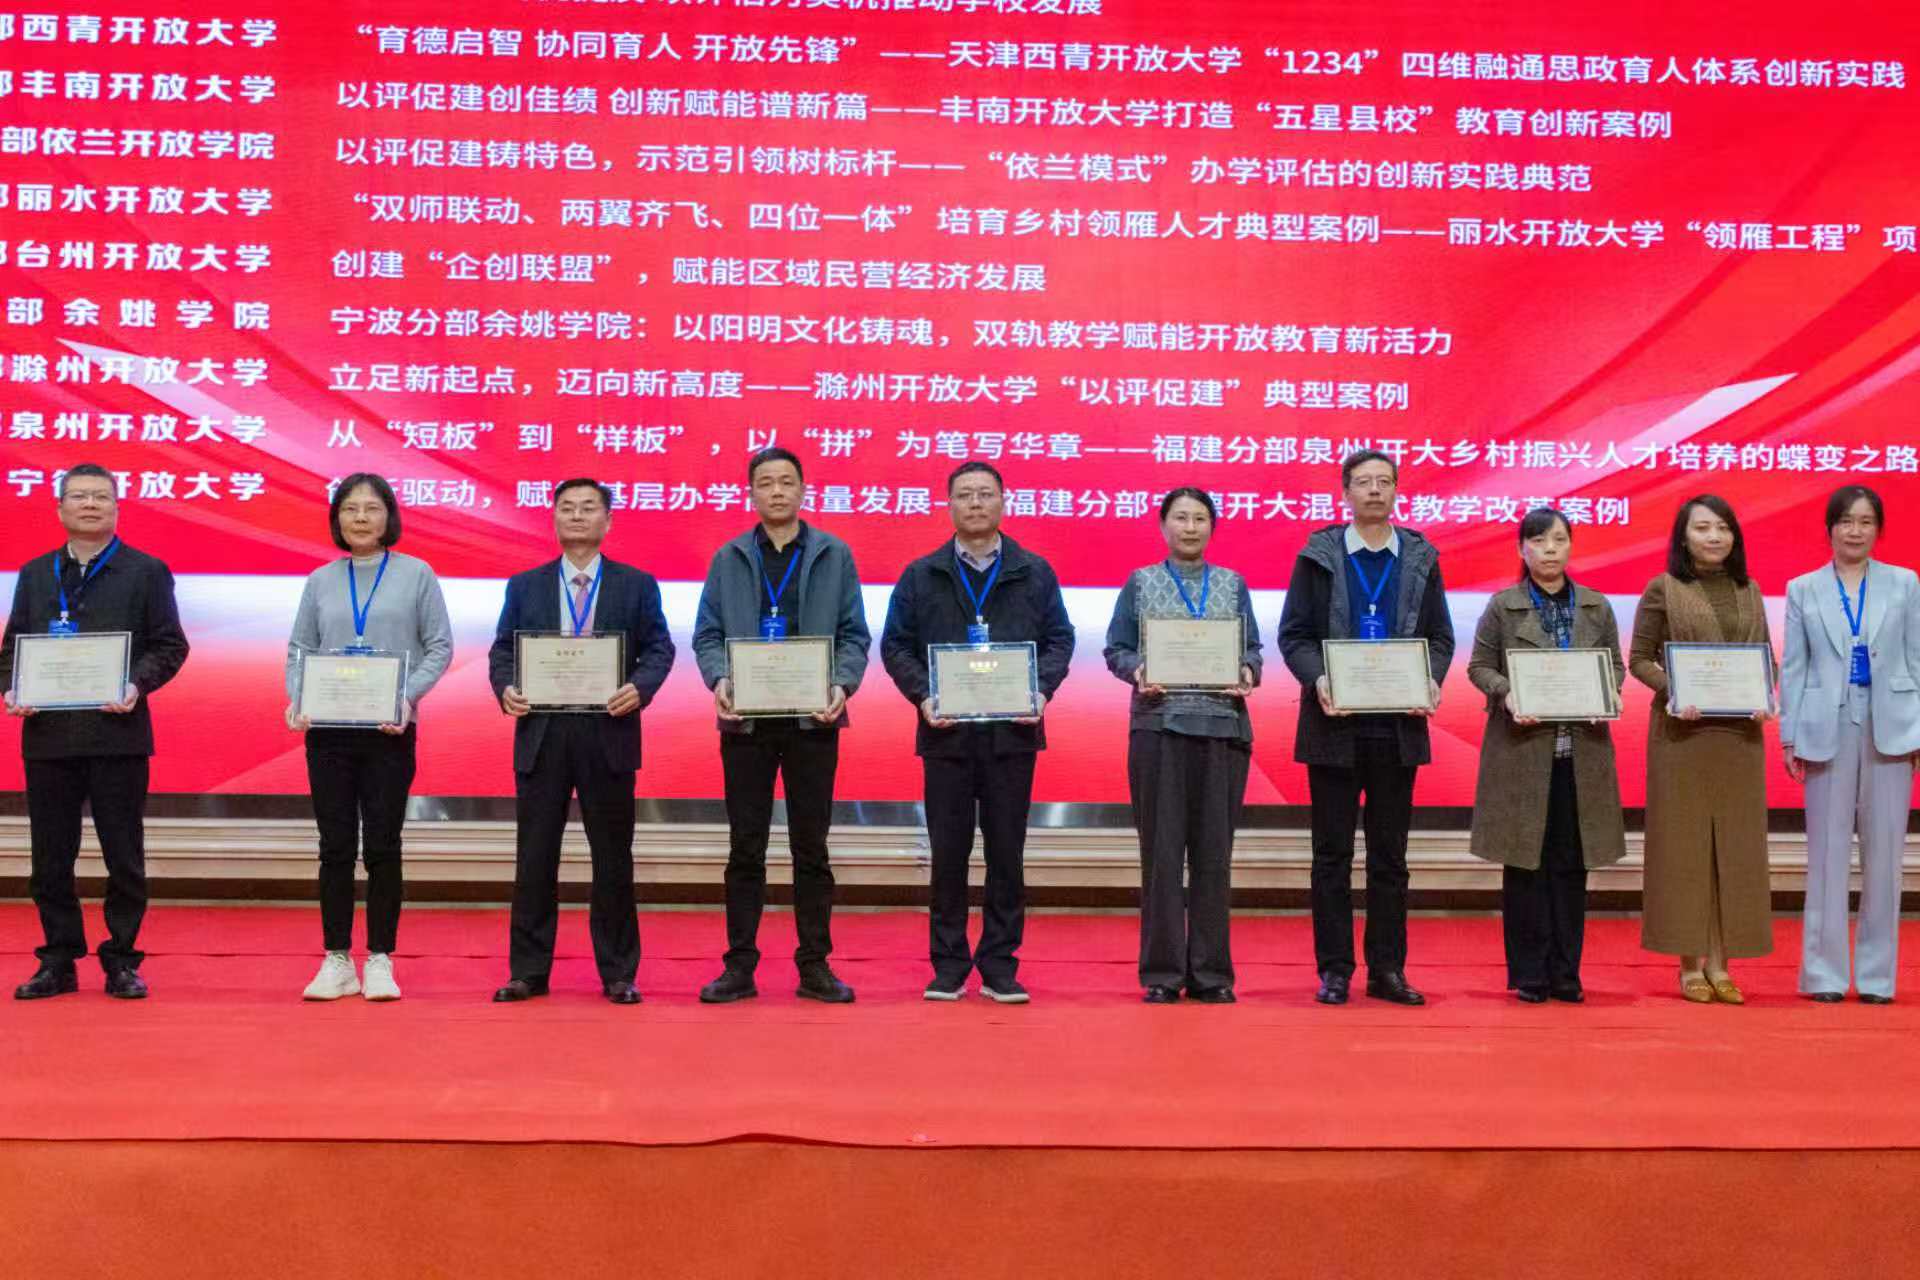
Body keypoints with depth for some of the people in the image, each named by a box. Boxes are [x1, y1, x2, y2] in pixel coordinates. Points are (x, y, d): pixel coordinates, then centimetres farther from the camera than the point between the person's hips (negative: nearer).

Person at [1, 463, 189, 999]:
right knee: (50, 856, 7)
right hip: (47, 733, 3)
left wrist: (137, 684, -16)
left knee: (124, 855, 2)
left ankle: (121, 959, 13)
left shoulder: (146, 571, 5)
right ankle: (58, 961, 17)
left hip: (117, 731, -3)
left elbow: (169, 645, 1)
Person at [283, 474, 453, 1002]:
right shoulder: (321, 581, 9)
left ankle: (380, 961, 10)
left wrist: (407, 696, -14)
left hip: (389, 730, -2)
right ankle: (337, 962, 12)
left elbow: (439, 647, 0)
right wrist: (296, 698, -8)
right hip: (328, 729, 2)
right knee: (336, 846, 4)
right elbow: (299, 648, 10)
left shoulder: (416, 575, 1)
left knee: (382, 845, 2)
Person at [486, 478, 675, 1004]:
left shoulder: (636, 585, 7)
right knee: (535, 857, 5)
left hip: (608, 733, -1)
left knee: (612, 858, 5)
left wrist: (640, 687, -17)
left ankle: (618, 974, 14)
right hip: (541, 733, 1)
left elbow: (658, 647, 2)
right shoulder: (524, 586, 11)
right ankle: (528, 971, 14)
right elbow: (502, 650, 9)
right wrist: (505, 689, -11)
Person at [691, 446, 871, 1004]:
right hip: (746, 720, 1)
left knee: (811, 847, 6)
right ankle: (739, 966, 13)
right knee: (745, 849, 5)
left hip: (812, 720, 0)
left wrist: (842, 684, -15)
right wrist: (719, 678, -15)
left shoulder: (834, 555, 5)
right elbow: (708, 634, 4)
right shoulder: (728, 559, 7)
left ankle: (815, 965, 14)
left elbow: (853, 635, 3)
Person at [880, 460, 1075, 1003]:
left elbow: (1059, 639, 7)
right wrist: (922, 695, -10)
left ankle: (1000, 966, 13)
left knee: (1007, 852, 5)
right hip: (946, 733, 0)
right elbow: (895, 645, 5)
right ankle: (948, 966, 13)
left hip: (1012, 732, 0)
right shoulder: (920, 576, 7)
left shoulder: (1035, 573, 8)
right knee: (948, 852, 4)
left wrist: (1041, 690, -9)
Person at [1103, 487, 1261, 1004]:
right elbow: (1117, 649, 5)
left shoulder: (1233, 585, 13)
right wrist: (1138, 670, -15)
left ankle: (1210, 971, 11)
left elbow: (1252, 649, 10)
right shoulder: (1140, 583, 9)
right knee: (1162, 850, -1)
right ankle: (1162, 971, 6)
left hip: (1223, 725, 2)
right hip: (1159, 724, -1)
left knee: (1214, 851, 3)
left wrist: (1247, 672, -11)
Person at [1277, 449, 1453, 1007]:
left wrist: (1431, 680, -11)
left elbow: (1440, 637, 9)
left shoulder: (1421, 558, 9)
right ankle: (1334, 970, 10)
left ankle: (1387, 969, 15)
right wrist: (1317, 679, -18)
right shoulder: (1318, 555, 3)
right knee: (1332, 853, 4)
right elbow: (1293, 634, 0)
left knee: (1390, 855, 7)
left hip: (1399, 726, 2)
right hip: (1336, 725, -2)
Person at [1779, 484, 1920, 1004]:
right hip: (1828, 730, 0)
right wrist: (1790, 737, -1)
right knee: (1828, 853, 2)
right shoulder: (1803, 590, 6)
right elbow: (1792, 668, 4)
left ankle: (1877, 974, 13)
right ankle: (1825, 973, 9)